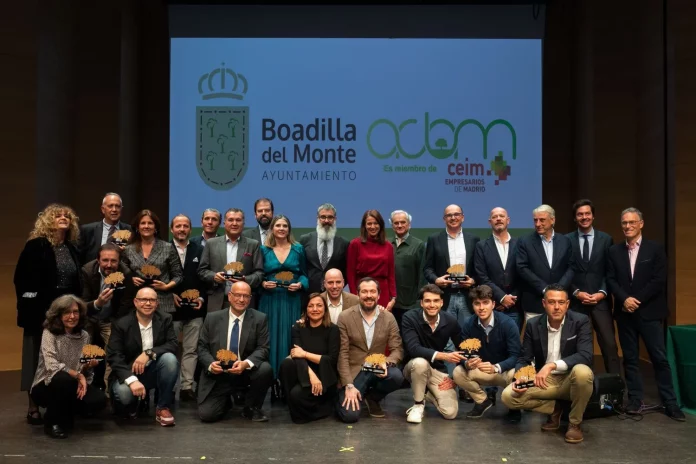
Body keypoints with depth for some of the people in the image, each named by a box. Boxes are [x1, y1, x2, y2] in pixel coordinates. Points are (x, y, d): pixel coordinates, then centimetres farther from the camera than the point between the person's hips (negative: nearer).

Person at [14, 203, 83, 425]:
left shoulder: (72, 248, 9)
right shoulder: (36, 246, -7)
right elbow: (21, 279, -9)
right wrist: (29, 308, -13)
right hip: (42, 311, -5)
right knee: (39, 359, 3)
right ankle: (33, 408, 12)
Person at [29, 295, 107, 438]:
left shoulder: (84, 336, 3)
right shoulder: (49, 333, -11)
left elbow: (84, 372, 6)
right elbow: (52, 366, -25)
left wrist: (88, 366, -16)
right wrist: (78, 375, -25)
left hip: (71, 385, 4)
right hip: (46, 386, -4)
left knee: (99, 400, -22)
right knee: (64, 379, -38)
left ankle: (65, 414, 10)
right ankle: (53, 422, -10)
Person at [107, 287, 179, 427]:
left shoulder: (165, 319, -3)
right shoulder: (121, 325, -10)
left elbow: (174, 344, -13)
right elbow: (114, 356, -18)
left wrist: (149, 353, -31)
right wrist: (132, 380, -33)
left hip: (155, 371, 2)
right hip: (130, 373, -2)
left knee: (170, 358, -30)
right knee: (123, 393, -34)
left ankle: (163, 407, -13)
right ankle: (131, 405, 8)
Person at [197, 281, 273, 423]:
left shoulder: (260, 319, -3)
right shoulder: (212, 318, 1)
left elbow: (263, 348, -8)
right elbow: (202, 347, 3)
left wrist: (246, 363, -28)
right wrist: (210, 364, -19)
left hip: (247, 372, 0)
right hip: (218, 374, 1)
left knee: (265, 369, -31)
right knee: (206, 414, -14)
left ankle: (251, 407, -3)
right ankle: (225, 401, 24)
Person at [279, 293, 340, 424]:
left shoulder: (332, 329, -6)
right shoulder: (298, 327, 0)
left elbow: (332, 360, -14)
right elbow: (297, 355, -13)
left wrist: (305, 354, -19)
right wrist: (311, 374, -30)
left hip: (324, 376, -3)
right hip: (304, 375, 3)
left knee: (297, 393, -30)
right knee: (286, 363, -28)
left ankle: (323, 406, 2)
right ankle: (295, 409, -11)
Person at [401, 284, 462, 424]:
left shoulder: (451, 321, -9)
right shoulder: (410, 317, -19)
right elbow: (413, 348, -30)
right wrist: (444, 356, -40)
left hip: (438, 370, 3)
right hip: (414, 367, -3)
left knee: (450, 412, -15)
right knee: (421, 362, -39)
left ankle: (427, 393, 18)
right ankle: (418, 404, -12)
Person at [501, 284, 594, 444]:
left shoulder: (581, 321, -12)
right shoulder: (533, 324, -3)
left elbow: (586, 356, -25)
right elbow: (524, 359, 1)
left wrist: (552, 365, -36)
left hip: (571, 379, -2)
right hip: (544, 380, 3)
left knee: (582, 371, -38)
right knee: (508, 396, -19)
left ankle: (575, 423, -11)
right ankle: (554, 408, 8)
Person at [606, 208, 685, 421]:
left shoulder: (655, 249, 0)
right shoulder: (614, 251, 8)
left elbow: (659, 281, -7)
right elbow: (611, 280, 2)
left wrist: (637, 300, -12)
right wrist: (625, 299, -13)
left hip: (649, 312, -2)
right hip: (625, 313, 3)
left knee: (659, 357, -1)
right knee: (630, 358, 7)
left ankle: (670, 402, 8)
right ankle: (635, 399, 14)